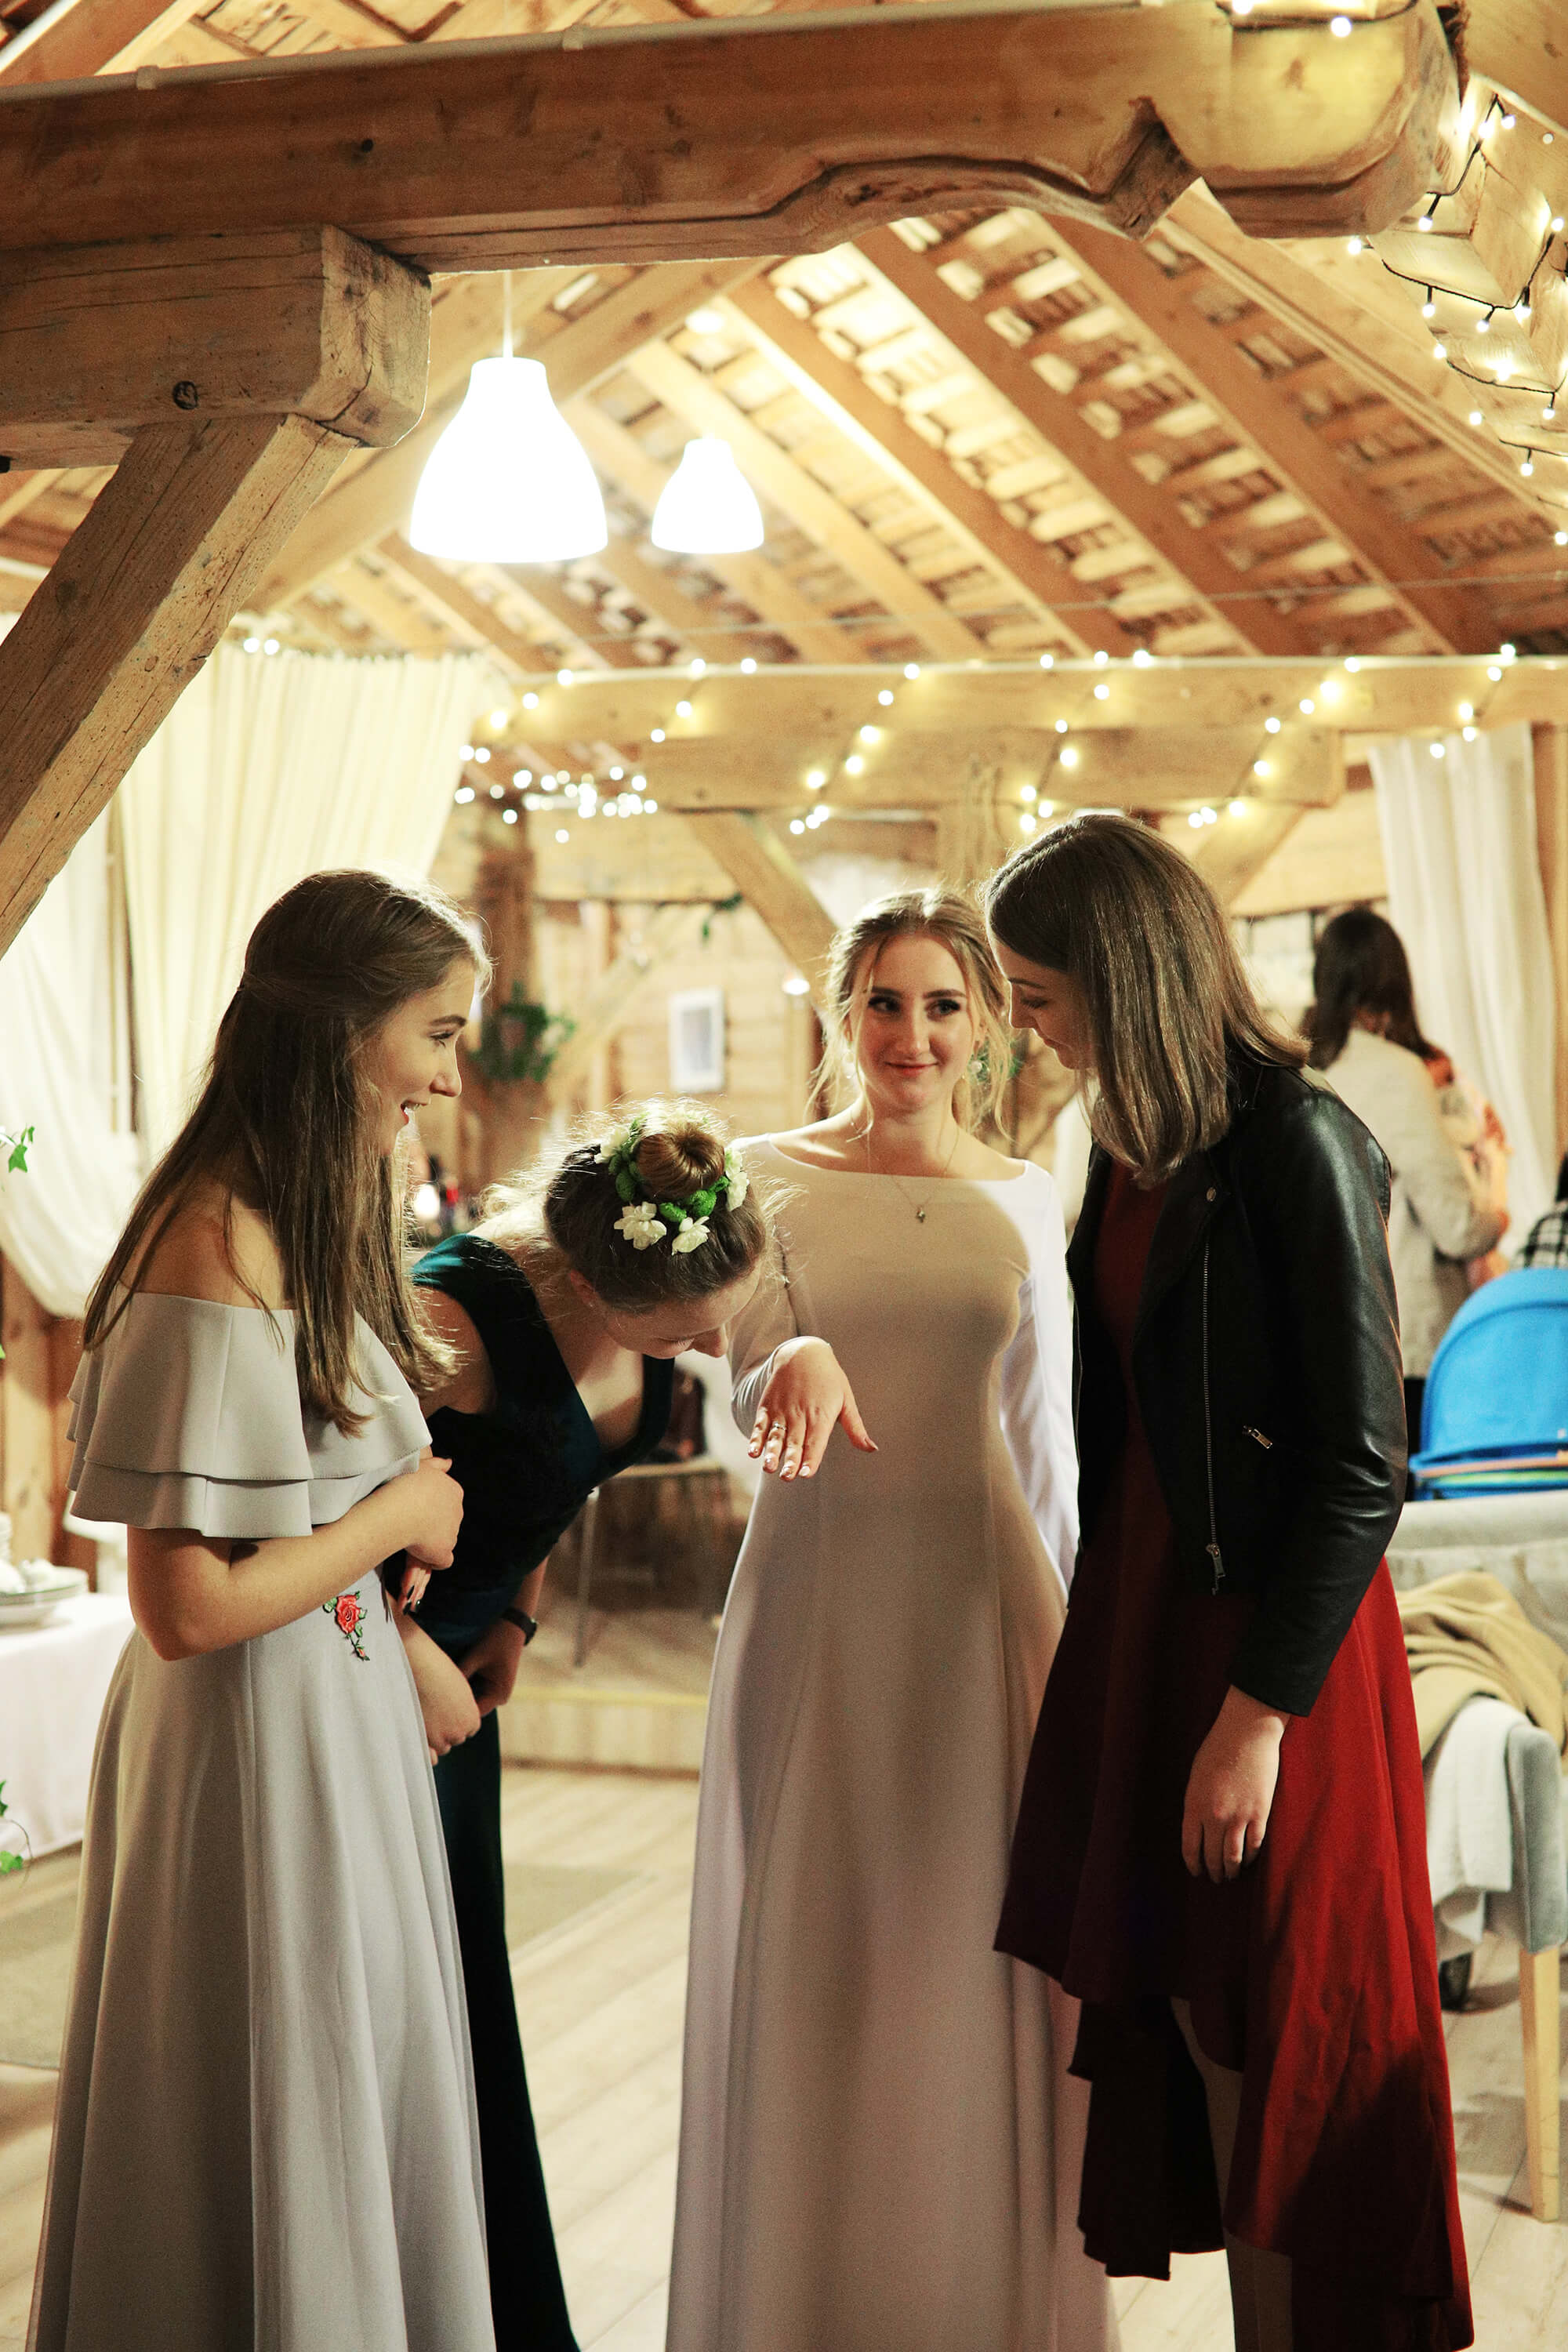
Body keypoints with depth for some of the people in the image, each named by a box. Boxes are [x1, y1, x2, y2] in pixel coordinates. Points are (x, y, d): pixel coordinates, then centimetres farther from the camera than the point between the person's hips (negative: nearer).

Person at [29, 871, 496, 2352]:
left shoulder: (302, 1224, 7)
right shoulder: (220, 1250, -23)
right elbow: (189, 1606, -25)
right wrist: (395, 1519, -13)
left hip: (339, 1715, 10)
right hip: (261, 1744, -10)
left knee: (350, 2106, 20)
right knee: (268, 2144, 6)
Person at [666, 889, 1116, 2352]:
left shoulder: (1023, 1203, 8)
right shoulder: (769, 1179, 1)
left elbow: (1044, 1440, 12)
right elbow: (751, 1398, -8)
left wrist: (1077, 1634, 12)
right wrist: (799, 1365, -31)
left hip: (984, 1599, 2)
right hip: (819, 1598, -2)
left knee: (980, 1950, 6)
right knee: (812, 1957, 3)